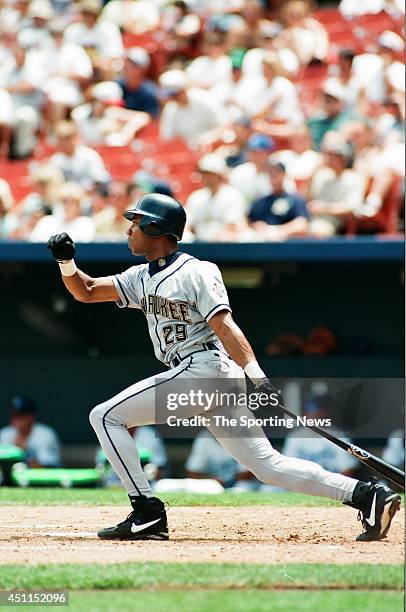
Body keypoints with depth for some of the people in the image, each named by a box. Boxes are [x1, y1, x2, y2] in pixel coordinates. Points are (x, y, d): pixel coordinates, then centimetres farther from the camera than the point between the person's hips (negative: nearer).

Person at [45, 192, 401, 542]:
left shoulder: (196, 272, -5)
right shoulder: (142, 278, 21)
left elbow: (224, 326, -16)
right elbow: (86, 291, 22)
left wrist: (258, 377, -26)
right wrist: (66, 262, 3)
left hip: (205, 368, -9)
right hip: (195, 377, 9)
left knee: (106, 416, -5)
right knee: (268, 466, 2)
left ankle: (147, 514, -9)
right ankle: (364, 495, -5)